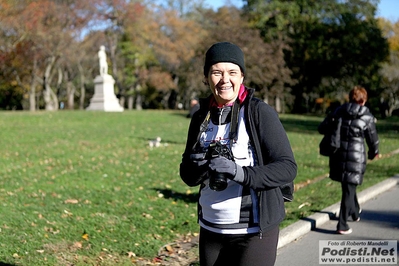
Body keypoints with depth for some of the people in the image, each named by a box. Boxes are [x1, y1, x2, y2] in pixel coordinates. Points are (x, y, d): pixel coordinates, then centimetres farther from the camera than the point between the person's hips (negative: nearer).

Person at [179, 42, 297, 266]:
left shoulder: (260, 112, -10)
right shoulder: (202, 117, 4)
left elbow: (288, 168, -14)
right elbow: (187, 173, 8)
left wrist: (242, 174, -28)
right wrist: (200, 168, -14)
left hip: (254, 231, -5)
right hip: (210, 229, 5)